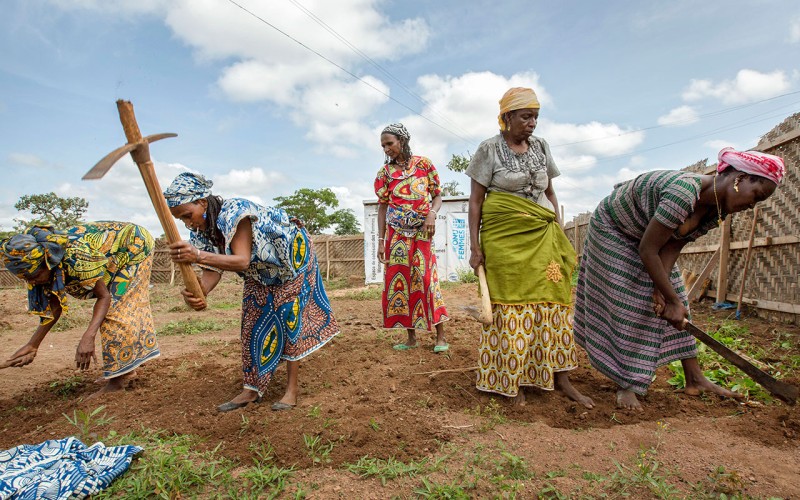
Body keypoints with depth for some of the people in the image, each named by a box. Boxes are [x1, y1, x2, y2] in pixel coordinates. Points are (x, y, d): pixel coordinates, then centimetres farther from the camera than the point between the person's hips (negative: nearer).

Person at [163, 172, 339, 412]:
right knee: (253, 321, 3)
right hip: (261, 271, 8)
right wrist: (198, 292, -41)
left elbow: (243, 260, -44)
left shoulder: (234, 212, -35)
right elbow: (212, 270, -20)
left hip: (292, 251, -8)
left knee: (289, 316, -9)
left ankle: (292, 389, -1)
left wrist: (198, 255, -57)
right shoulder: (201, 231, -12)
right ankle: (251, 389, 10)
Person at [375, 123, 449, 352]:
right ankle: (411, 337, 13)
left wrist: (432, 214, -16)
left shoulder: (424, 164, 1)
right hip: (397, 234, 2)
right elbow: (382, 207, 5)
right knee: (399, 281, 1)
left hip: (422, 232, -2)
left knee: (426, 279, -6)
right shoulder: (385, 172, 5)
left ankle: (440, 336, 6)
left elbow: (437, 196, 5)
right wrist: (381, 241, 0)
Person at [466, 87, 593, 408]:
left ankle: (560, 378, 10)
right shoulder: (489, 149, 0)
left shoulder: (540, 147, 13)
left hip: (542, 236, 5)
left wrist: (558, 231, 9)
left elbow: (550, 192, 19)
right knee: (511, 304, -1)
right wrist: (475, 245, -8)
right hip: (504, 237, -4)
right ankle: (511, 381, 11)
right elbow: (475, 200, -2)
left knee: (552, 300, 1)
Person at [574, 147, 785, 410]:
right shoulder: (684, 193, -38)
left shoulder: (717, 210, -9)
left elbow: (672, 248, -12)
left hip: (645, 237, 8)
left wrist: (661, 290, -25)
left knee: (676, 306, 5)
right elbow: (647, 250, -34)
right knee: (625, 305, -11)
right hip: (612, 228, -8)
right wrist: (671, 299, -28)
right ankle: (625, 384, -2)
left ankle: (694, 379, 14)